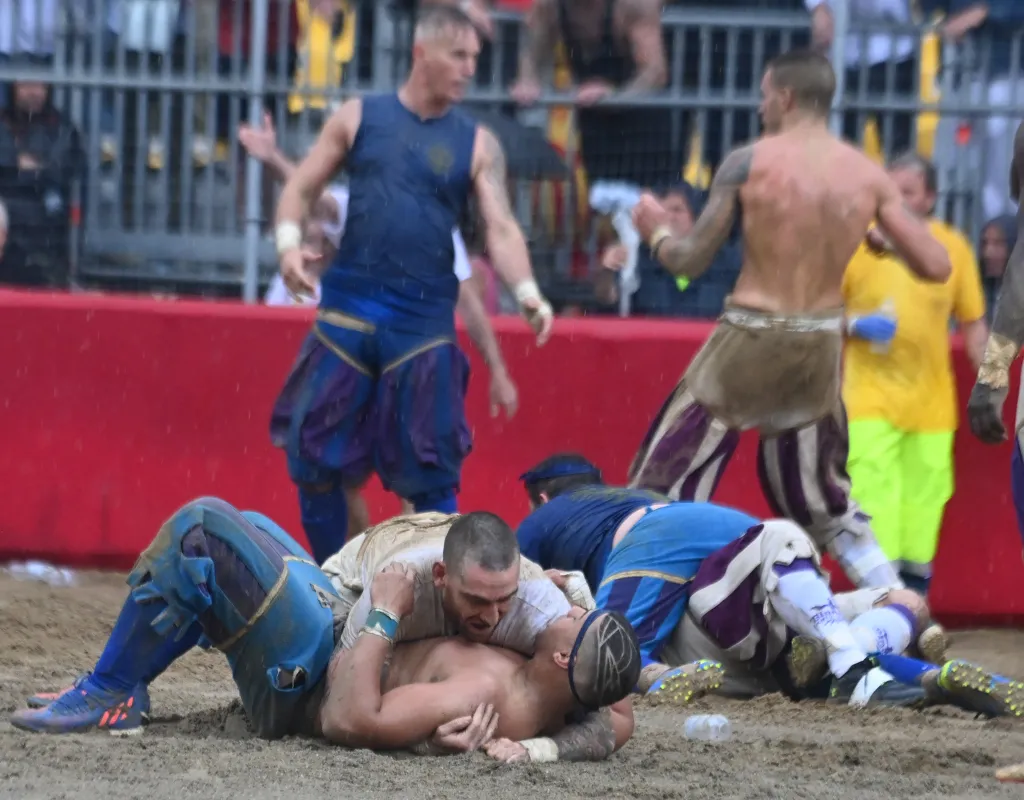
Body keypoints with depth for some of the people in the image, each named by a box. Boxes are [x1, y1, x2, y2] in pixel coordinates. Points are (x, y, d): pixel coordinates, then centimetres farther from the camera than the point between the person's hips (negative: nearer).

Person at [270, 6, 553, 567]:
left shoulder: (477, 144, 4)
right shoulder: (359, 117, 5)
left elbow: (500, 228, -4)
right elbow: (302, 188, 8)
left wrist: (527, 292, -22)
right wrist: (289, 242, -12)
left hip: (424, 317, -1)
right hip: (348, 307, 1)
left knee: (430, 463, 0)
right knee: (314, 450, 2)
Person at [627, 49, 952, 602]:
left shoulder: (748, 163, -9)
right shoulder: (869, 176, -1)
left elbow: (691, 262, -5)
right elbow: (936, 267, -2)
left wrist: (656, 231, 16)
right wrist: (885, 239, 18)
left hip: (750, 340, -4)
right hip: (822, 348, 4)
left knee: (659, 489, 5)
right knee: (823, 501, 22)